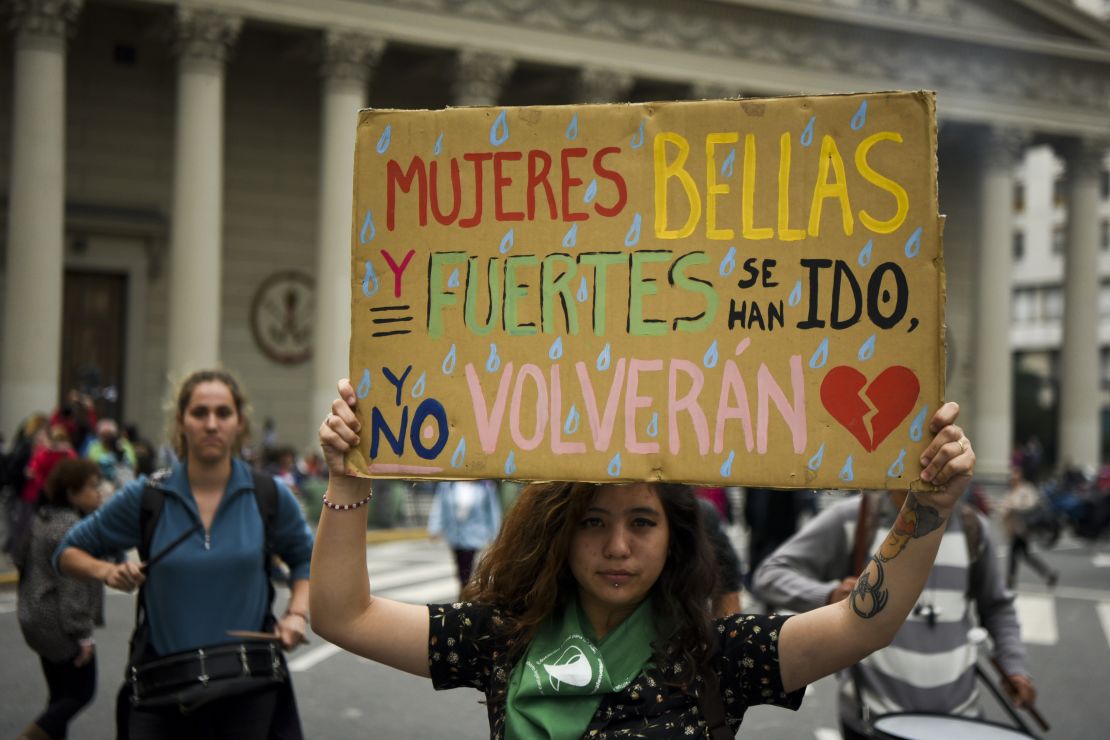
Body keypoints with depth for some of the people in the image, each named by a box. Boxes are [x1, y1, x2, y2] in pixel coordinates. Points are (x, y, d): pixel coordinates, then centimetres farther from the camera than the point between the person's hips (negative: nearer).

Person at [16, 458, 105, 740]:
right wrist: (84, 634, -19)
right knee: (81, 691, 0)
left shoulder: (44, 518, 11)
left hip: (36, 619, 10)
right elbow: (72, 586, -23)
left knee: (60, 693, 15)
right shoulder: (70, 527, -21)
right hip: (59, 626, -10)